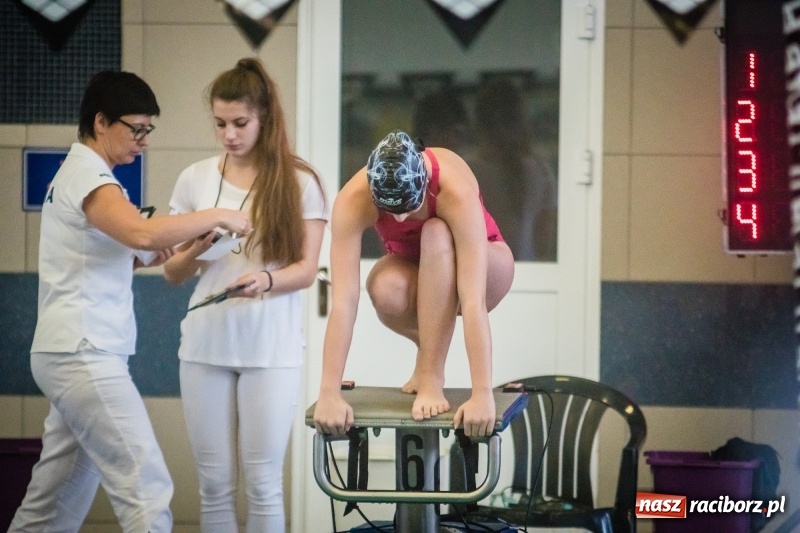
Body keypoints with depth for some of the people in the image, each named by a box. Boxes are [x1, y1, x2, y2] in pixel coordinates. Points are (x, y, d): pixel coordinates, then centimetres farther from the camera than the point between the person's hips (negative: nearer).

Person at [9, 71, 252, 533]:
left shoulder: (79, 173, 19)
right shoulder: (87, 174, -11)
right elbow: (142, 232, -29)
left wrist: (144, 257, 8)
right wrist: (217, 216, -17)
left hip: (79, 355, 10)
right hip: (84, 355, -10)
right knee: (147, 489, -15)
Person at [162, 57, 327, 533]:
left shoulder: (299, 182, 0)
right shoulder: (196, 179, 7)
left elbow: (307, 270, -4)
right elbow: (172, 273, 10)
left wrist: (266, 280, -25)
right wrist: (198, 249, -12)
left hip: (273, 350, -2)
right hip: (206, 346, 3)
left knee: (262, 484, -2)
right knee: (215, 483, 4)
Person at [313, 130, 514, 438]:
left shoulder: (456, 190, -37)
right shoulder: (352, 200, -32)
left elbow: (473, 302, -42)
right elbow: (343, 301, -36)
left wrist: (482, 395, -48)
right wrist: (329, 395, -42)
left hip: (479, 264, -2)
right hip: (415, 270, 2)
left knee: (436, 234, -35)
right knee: (385, 290, -35)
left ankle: (431, 378, -28)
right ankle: (430, 346, -2)